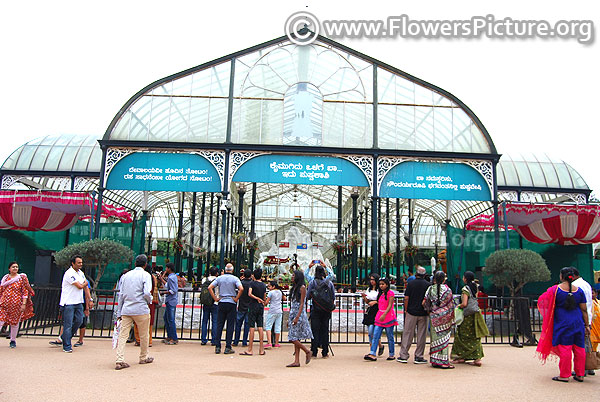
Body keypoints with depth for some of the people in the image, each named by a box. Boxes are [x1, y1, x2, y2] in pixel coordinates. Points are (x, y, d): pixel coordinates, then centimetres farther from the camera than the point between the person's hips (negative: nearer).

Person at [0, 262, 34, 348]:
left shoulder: (22, 278, 0)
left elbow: (25, 291, -3)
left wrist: (24, 304, -9)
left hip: (16, 304, -2)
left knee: (15, 322, 6)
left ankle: (13, 341, 20)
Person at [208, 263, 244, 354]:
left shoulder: (219, 278, 4)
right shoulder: (235, 278, -4)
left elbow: (210, 287, -2)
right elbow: (241, 289, -18)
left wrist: (215, 298, 2)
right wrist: (236, 298, -7)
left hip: (222, 303, 2)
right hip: (231, 303, -2)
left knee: (219, 325, 7)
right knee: (230, 325, 3)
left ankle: (218, 347, 7)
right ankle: (228, 347, 2)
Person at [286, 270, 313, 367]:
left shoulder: (302, 288, -9)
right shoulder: (294, 288, 16)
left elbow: (302, 304, -14)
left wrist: (297, 317, -21)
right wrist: (289, 319, 16)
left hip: (299, 315, -8)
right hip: (292, 314, 8)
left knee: (293, 338, -10)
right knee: (295, 339, 6)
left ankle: (308, 352, 6)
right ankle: (296, 361, 7)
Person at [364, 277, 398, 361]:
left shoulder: (390, 293, -7)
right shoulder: (380, 293, 15)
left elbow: (390, 306, -14)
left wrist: (384, 315, -24)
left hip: (388, 317, -6)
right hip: (379, 317, 6)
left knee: (390, 337, 4)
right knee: (375, 336, -5)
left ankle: (391, 355, 16)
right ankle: (372, 354, -9)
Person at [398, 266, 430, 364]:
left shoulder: (410, 283, -3)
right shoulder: (428, 285, -3)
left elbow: (406, 298, -5)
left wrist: (406, 310, 6)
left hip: (411, 312, 0)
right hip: (423, 313, 0)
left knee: (407, 334, 6)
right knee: (421, 335, 7)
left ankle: (403, 356, 9)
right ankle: (418, 357, 10)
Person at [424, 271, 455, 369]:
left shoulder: (430, 288, 0)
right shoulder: (447, 289, -5)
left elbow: (424, 302, -1)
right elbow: (451, 305, -1)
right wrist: (451, 317, 8)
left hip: (434, 316, 2)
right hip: (444, 316, -2)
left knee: (435, 337, 8)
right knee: (444, 338, 1)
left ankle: (434, 361, 11)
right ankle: (443, 361, 0)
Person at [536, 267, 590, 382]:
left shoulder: (555, 289, -9)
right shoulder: (579, 290, 2)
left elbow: (543, 301, -2)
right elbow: (584, 310, 4)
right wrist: (587, 325, 9)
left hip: (562, 323, -4)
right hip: (578, 323, 4)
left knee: (565, 349, 0)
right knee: (579, 348, 11)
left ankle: (564, 375, 5)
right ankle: (580, 375, 17)